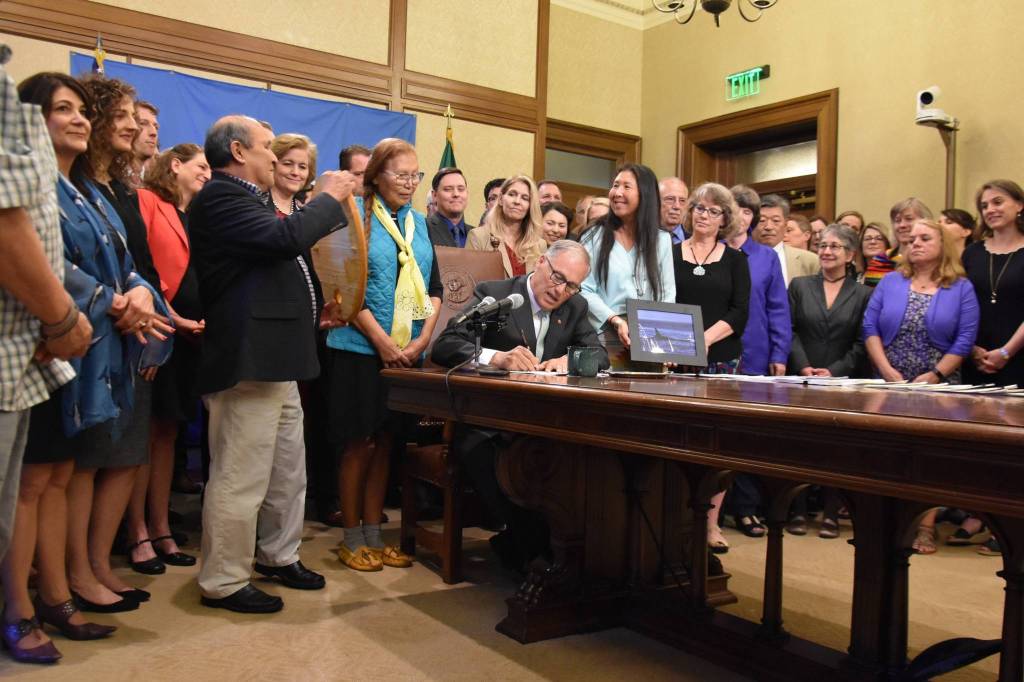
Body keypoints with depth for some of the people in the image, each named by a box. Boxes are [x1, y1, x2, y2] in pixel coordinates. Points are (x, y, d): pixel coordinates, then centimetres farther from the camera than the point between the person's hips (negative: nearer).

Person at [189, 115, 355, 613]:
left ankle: (279, 555, 34)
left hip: (274, 361, 11)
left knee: (288, 471, 19)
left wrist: (311, 308, 18)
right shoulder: (220, 197, -13)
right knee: (240, 478, -2)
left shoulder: (242, 199, 20)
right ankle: (222, 583, 11)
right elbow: (286, 237, -25)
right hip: (247, 361, -11)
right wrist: (328, 197, -10)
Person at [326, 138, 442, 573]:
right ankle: (352, 539, 14)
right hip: (363, 349, -5)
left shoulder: (418, 222, 12)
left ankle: (374, 534, 20)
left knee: (386, 442, 10)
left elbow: (434, 289, 11)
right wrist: (384, 342, -15)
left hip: (409, 352, 5)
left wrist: (421, 341, -3)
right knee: (359, 443, 1)